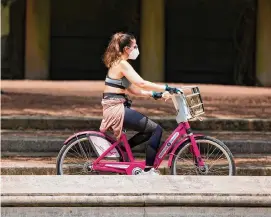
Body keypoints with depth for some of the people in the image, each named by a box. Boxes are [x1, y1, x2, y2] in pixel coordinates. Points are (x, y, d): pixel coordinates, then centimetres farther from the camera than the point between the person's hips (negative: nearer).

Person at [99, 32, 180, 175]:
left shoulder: (117, 64, 17)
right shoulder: (122, 64, -14)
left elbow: (132, 89, 19)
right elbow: (142, 84, -25)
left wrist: (153, 94, 10)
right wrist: (166, 88, -24)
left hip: (114, 109, 10)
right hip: (116, 109, -10)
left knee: (150, 130, 16)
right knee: (156, 129, -9)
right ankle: (148, 170, -9)